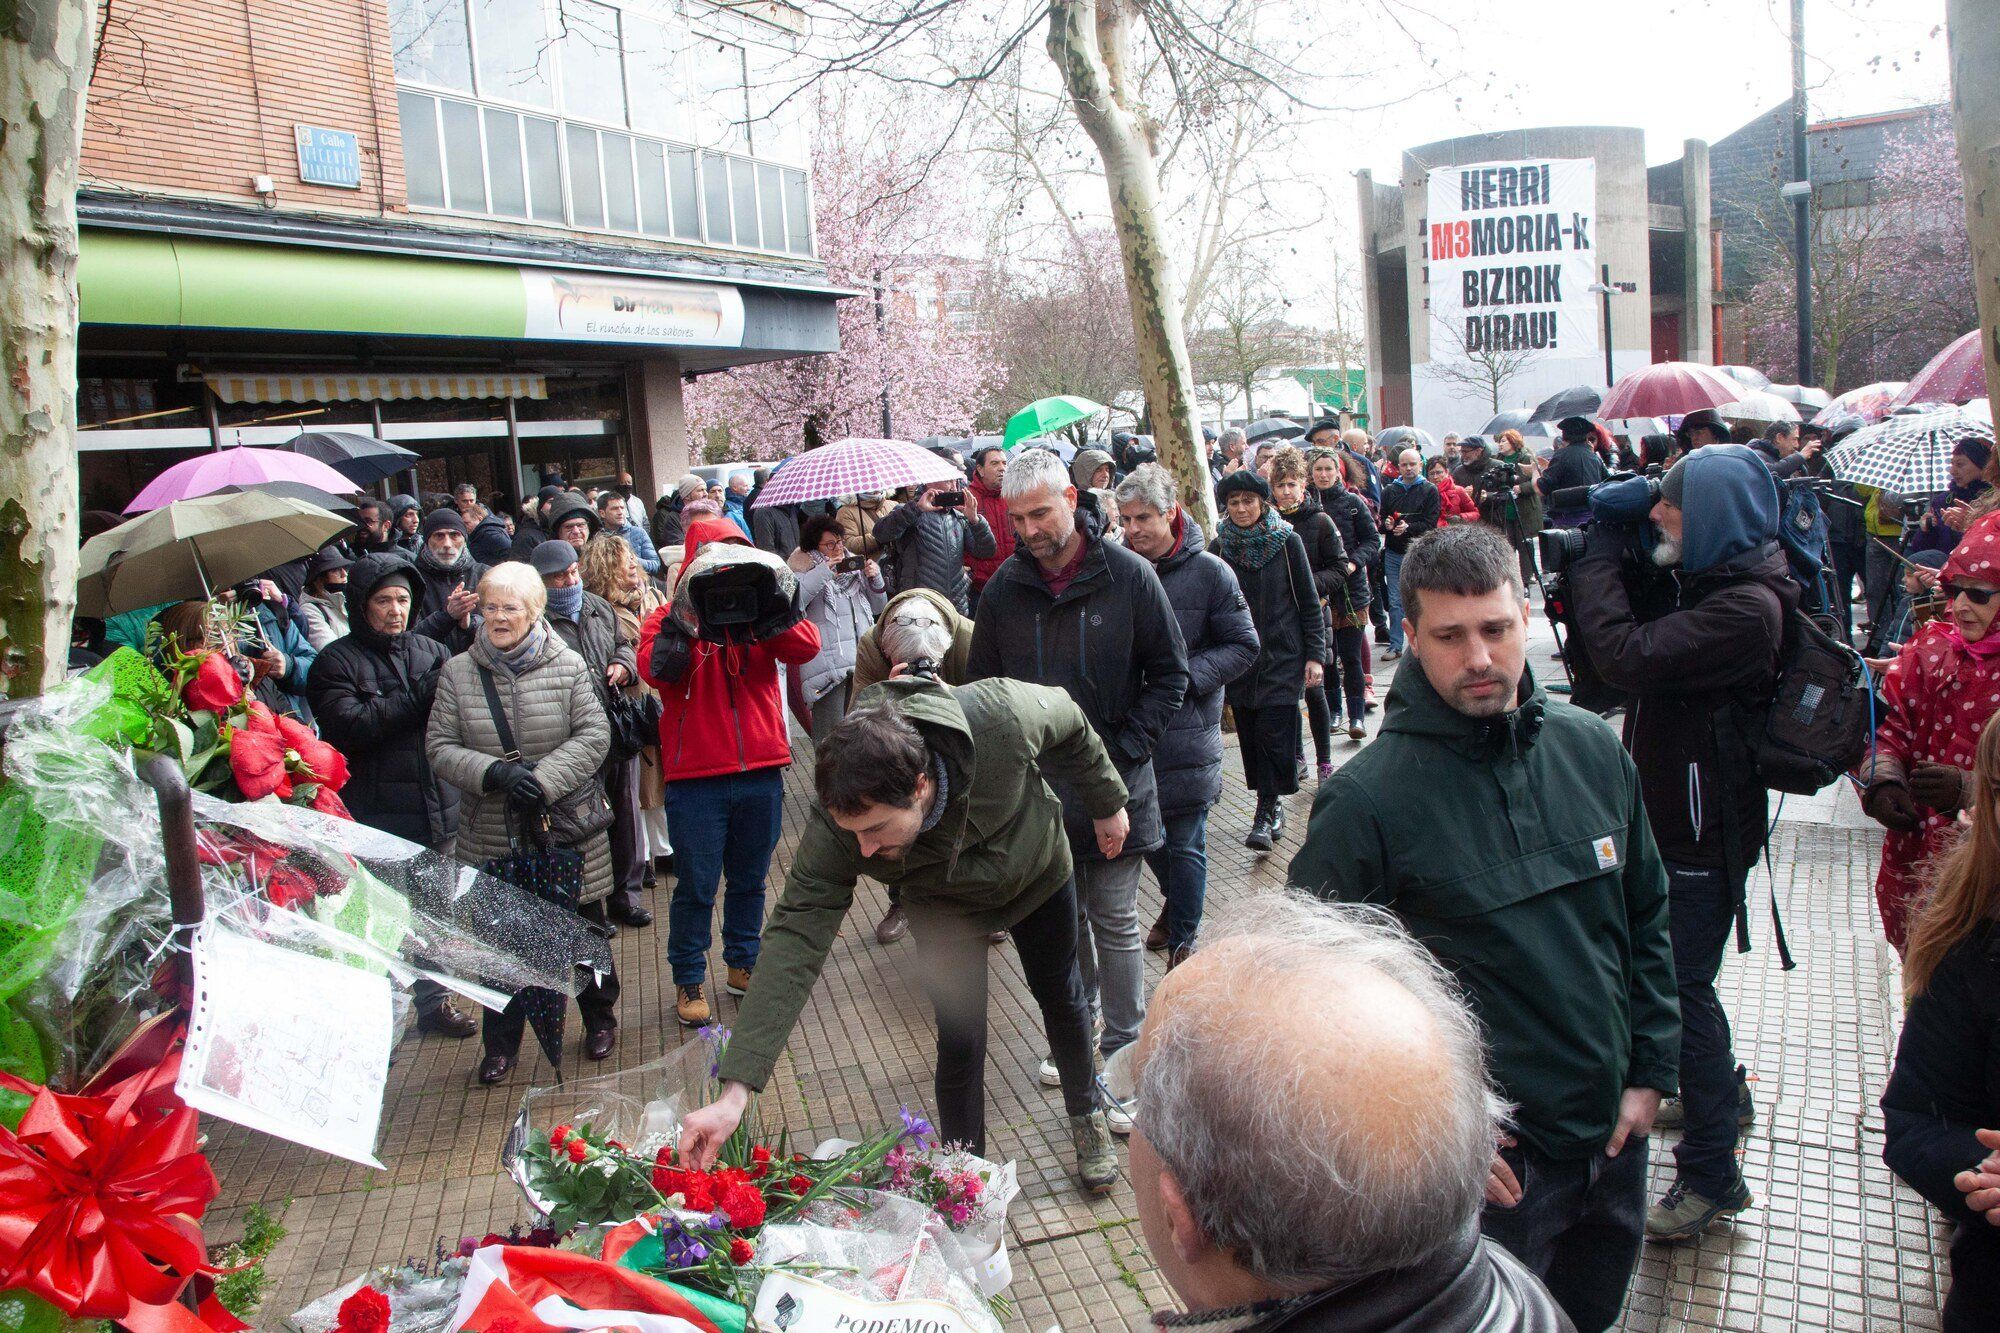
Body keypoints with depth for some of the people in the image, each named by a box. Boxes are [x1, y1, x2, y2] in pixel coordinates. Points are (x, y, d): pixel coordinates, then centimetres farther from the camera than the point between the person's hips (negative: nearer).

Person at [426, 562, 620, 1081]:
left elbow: (594, 736, -8)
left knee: (583, 926, 13)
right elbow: (439, 748, -3)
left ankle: (600, 1017, 35)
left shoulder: (568, 667, -4)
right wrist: (495, 773, -19)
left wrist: (543, 781, -21)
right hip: (491, 834, 1)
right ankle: (501, 1043, 26)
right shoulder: (457, 672, 0)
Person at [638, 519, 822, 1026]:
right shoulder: (669, 618, 1)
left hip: (761, 771, 3)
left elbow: (806, 647, -10)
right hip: (695, 778, -3)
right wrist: (682, 618, -26)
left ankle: (744, 965, 33)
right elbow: (655, 669, -18)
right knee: (695, 886, 4)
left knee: (750, 881, 16)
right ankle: (689, 980, 20)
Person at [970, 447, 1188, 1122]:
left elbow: (1171, 673, -3)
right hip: (1038, 787, 3)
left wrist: (1125, 748, -10)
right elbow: (982, 685, 11)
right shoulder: (1005, 587, 1)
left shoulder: (1127, 574, -8)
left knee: (1115, 922, 4)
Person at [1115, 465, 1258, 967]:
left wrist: (1186, 676, -16)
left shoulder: (1209, 572, -7)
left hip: (1188, 730, -4)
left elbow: (1244, 646, -4)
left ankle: (1181, 944, 18)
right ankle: (1176, 900, 45)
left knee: (1184, 844, 3)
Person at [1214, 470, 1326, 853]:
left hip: (1282, 658, -3)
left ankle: (1266, 813, -2)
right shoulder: (1221, 546, 4)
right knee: (1250, 736, 5)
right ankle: (1272, 805, 19)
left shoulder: (1287, 541, -2)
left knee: (1274, 735, -8)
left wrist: (1315, 655, -3)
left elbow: (1309, 602, 1)